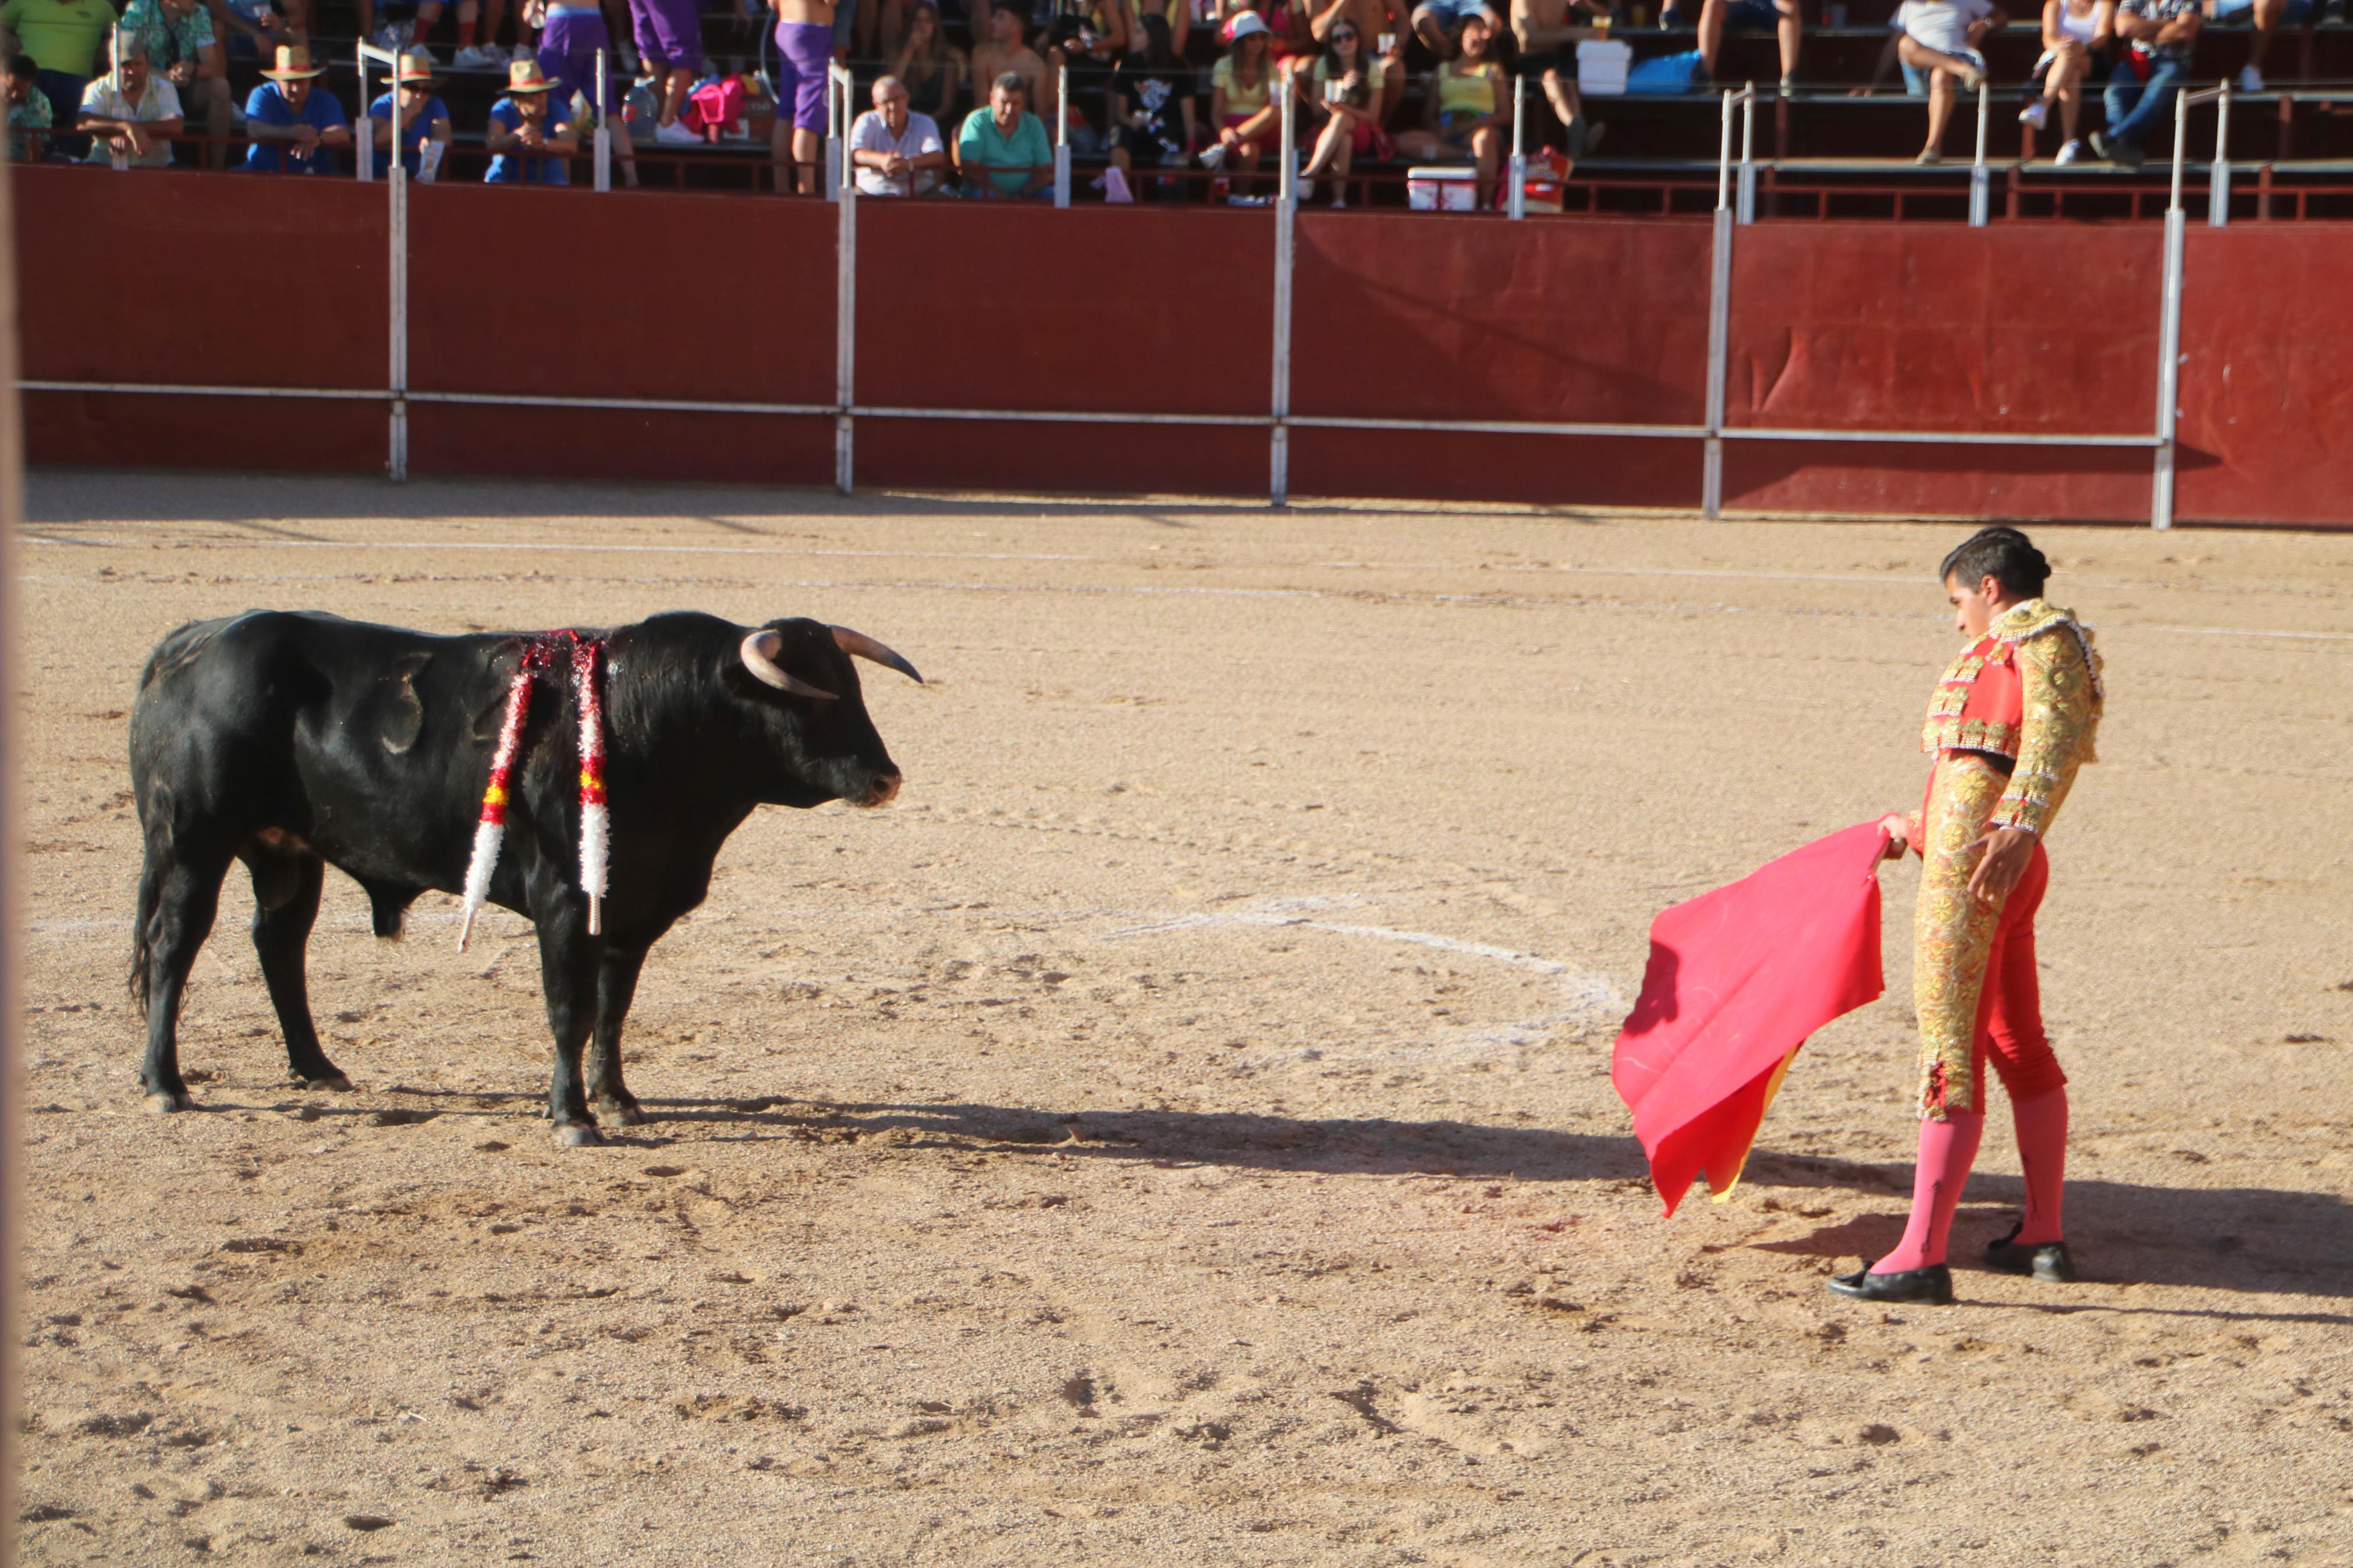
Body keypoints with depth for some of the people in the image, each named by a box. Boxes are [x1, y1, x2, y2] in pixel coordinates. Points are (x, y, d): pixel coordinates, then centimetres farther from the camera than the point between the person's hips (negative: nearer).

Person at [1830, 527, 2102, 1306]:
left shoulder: (2040, 635, -4)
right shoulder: (2018, 650, 24)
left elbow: (2058, 733, -22)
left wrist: (2018, 829, -36)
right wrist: (1915, 829, 48)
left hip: (1975, 874, -11)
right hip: (2004, 871, 11)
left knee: (1949, 1054, -11)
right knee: (2019, 1047, 18)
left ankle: (1921, 1256, -13)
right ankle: (2043, 1235, 29)